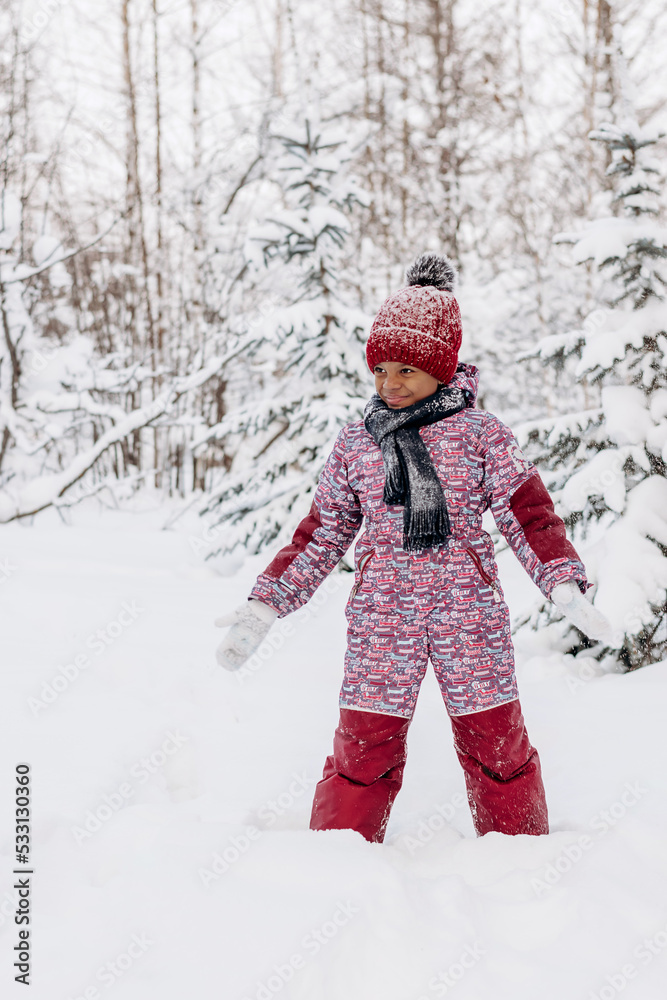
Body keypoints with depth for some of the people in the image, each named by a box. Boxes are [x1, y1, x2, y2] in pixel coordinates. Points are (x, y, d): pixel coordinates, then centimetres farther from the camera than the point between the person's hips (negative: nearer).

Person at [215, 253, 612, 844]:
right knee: (364, 747, 1)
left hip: (469, 614, -1)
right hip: (380, 617, 1)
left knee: (496, 743, 8)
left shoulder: (481, 434, 1)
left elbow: (528, 514, -3)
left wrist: (565, 584, -19)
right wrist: (265, 607, 5)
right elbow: (321, 535, 11)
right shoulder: (355, 444, 7)